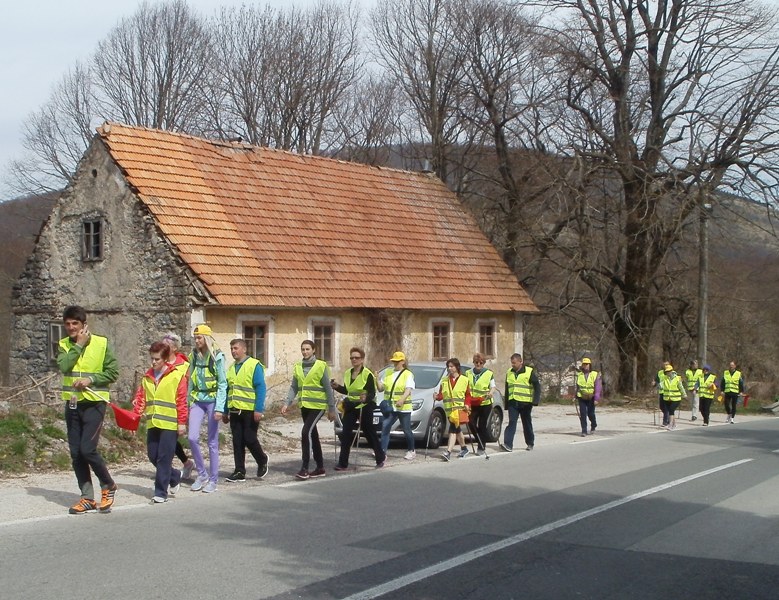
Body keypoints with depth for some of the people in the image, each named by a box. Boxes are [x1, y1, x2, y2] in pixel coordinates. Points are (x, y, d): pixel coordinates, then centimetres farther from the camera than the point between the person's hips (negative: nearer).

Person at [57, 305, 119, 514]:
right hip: (72, 404, 5)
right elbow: (63, 366, -13)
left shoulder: (101, 343, -4)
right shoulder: (64, 344, 6)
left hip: (94, 404, -5)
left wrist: (91, 380, -15)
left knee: (87, 449, -14)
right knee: (76, 453, 6)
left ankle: (108, 486, 9)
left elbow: (113, 372, -4)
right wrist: (79, 345, -12)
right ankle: (87, 498, 16)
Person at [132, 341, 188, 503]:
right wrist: (136, 413, -3)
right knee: (153, 455, 9)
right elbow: (141, 396, 11)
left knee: (164, 458, -5)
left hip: (170, 423, -6)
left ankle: (161, 492, 2)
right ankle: (175, 476, 31)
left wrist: (182, 422, -9)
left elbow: (182, 400, -7)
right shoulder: (148, 376, 12)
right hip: (152, 423, 6)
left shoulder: (177, 375, -6)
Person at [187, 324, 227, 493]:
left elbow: (222, 383, -9)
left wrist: (219, 407, -15)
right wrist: (188, 402, 8)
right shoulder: (194, 356, 6)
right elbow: (191, 381, 11)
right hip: (197, 401, 4)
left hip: (212, 400, -4)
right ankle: (202, 474, 12)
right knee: (192, 438, -6)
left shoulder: (217, 357, -8)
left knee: (212, 441, 2)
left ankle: (212, 480, 11)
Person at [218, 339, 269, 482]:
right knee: (237, 442, 6)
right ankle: (240, 472, 11)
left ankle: (262, 461, 22)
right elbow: (228, 390, 17)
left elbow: (260, 388, -13)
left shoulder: (254, 365, -8)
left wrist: (259, 410, -19)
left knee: (250, 439, -3)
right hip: (235, 411, 6)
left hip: (250, 411, -6)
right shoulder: (231, 368, 14)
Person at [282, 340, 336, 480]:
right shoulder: (298, 367, 8)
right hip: (304, 406, 6)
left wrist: (332, 409, -5)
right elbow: (294, 387, 10)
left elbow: (328, 389, -6)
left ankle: (305, 468, -14)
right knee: (313, 436, 12)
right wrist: (287, 404, -3)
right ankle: (320, 468, 22)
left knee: (306, 432, -18)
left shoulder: (321, 366, -7)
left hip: (317, 406, -6)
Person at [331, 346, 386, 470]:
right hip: (351, 407, 6)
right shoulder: (348, 373, 8)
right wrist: (337, 387, 1)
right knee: (345, 434, -2)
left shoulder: (367, 374, -12)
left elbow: (372, 393, -15)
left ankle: (381, 457, 28)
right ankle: (343, 463, 0)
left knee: (370, 433, 6)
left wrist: (366, 398, -35)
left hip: (365, 407, -6)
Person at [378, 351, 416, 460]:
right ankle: (382, 451, -11)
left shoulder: (408, 374, -1)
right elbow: (381, 388, 16)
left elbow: (409, 389, -15)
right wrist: (377, 380, -5)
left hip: (403, 408, -4)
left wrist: (402, 400, -33)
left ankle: (411, 451, 21)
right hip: (389, 407, 4)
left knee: (407, 430, 5)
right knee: (385, 428, -9)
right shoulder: (388, 373, 16)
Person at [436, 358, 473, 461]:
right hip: (449, 409, 5)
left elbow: (468, 395, 4)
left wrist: (467, 404, -11)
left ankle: (448, 452, -24)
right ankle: (464, 448, 34)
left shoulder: (464, 380, 2)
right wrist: (438, 397, -11)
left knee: (453, 429, -16)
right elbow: (442, 393, 9)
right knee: (457, 429, 16)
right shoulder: (444, 380, 12)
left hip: (460, 409, -5)